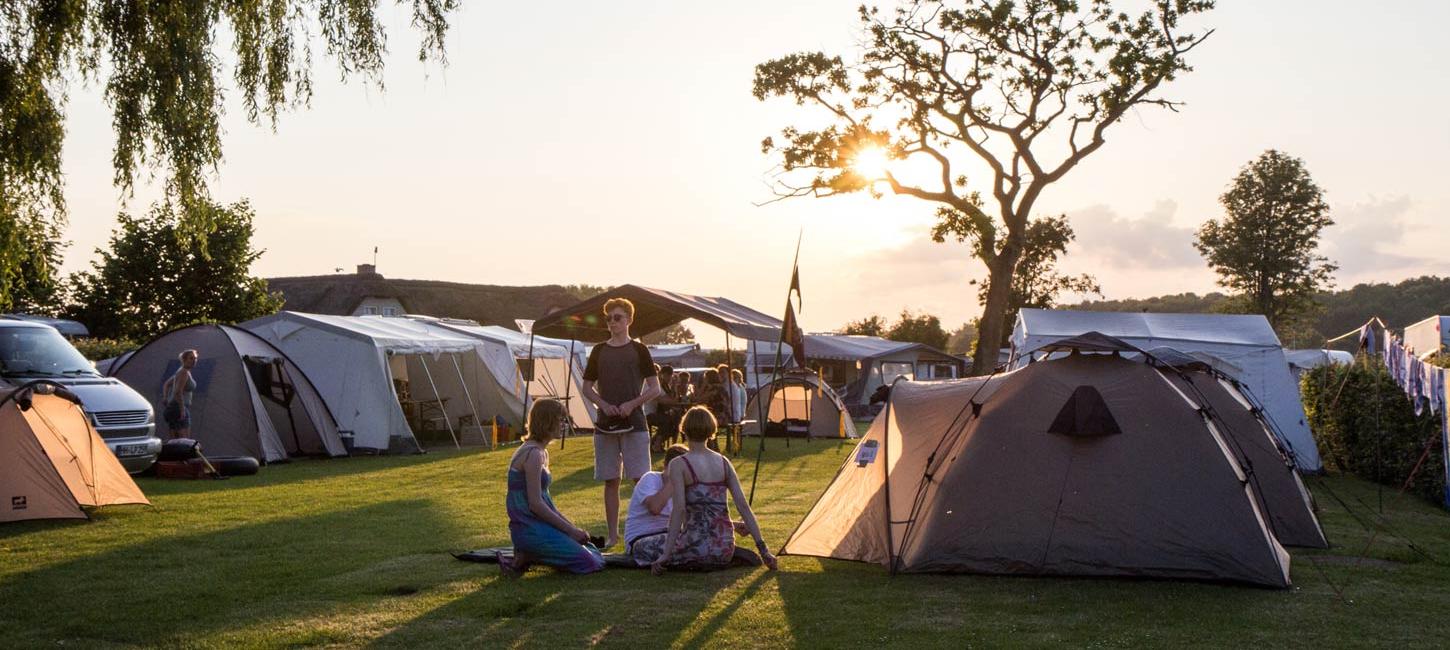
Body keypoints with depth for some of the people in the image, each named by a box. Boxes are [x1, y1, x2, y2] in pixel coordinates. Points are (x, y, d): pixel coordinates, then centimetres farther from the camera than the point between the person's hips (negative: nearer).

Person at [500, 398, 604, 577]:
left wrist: (574, 528, 9)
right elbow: (535, 504, -20)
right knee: (590, 563, -10)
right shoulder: (533, 454, -16)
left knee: (594, 553, 13)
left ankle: (528, 555, 7)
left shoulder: (542, 453, 15)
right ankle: (525, 558, -6)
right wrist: (570, 529, -14)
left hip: (538, 525, 10)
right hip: (530, 528, -10)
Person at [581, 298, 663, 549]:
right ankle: (612, 533, 12)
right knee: (610, 481, 6)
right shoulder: (599, 351, 10)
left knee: (641, 478, -6)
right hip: (605, 424, 3)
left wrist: (632, 404, -14)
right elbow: (587, 388, 13)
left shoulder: (638, 350, 1)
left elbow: (655, 389, 0)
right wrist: (603, 404, -6)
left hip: (634, 422, -3)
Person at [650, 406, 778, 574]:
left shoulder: (678, 465, -7)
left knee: (642, 546, 21)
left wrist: (666, 556, -18)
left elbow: (679, 510, -17)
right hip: (725, 551, 5)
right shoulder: (724, 463, 6)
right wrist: (762, 549, 1)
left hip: (697, 549, -5)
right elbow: (743, 505, 1)